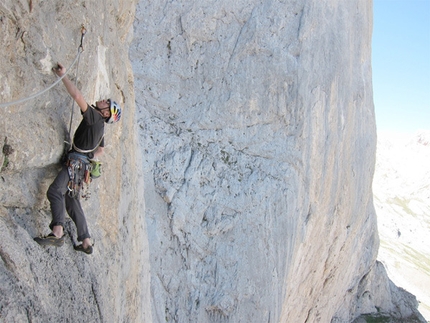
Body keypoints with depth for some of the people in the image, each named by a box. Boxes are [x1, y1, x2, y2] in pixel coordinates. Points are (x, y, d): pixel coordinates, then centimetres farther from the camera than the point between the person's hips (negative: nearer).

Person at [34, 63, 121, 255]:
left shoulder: (94, 117, -7)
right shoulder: (99, 127, 21)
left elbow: (78, 96, -21)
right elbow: (101, 149, 40)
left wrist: (63, 76, -15)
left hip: (76, 162, -10)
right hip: (82, 165, 10)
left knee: (55, 191, -27)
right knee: (71, 201, 13)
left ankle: (57, 233, -44)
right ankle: (86, 242, 13)